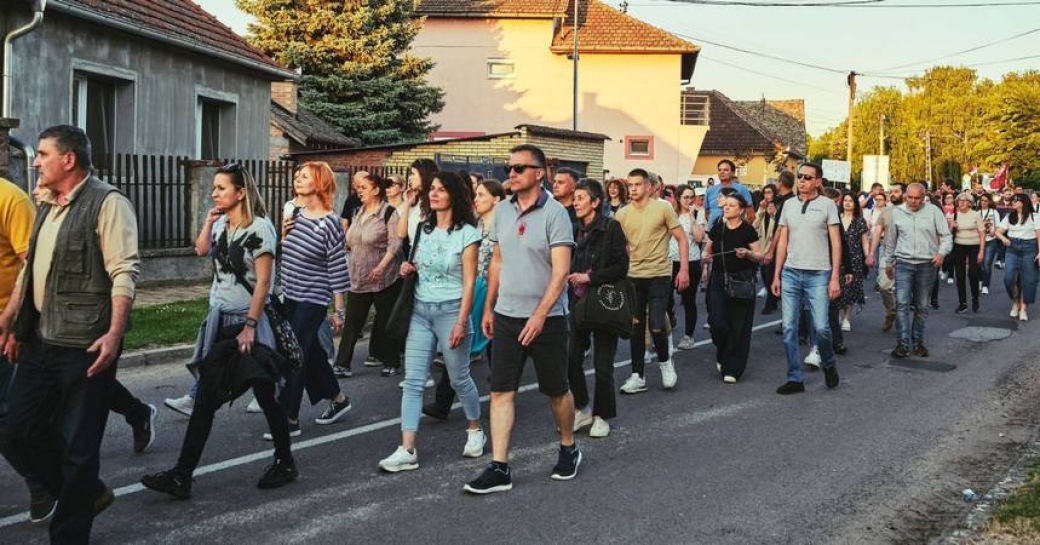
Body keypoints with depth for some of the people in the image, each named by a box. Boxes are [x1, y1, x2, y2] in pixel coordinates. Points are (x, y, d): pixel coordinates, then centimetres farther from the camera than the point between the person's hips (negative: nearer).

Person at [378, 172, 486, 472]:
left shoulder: (467, 233, -7)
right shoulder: (425, 229, 9)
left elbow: (469, 282, -10)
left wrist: (461, 322, -15)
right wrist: (409, 269, -1)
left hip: (450, 311, -5)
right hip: (420, 311, 5)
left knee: (459, 379, 9)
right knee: (412, 382, -1)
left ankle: (475, 430, 33)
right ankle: (407, 450, -2)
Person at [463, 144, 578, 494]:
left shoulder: (554, 213, -12)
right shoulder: (502, 211, 7)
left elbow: (561, 271, -17)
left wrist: (540, 315, -24)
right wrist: (488, 308, 13)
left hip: (546, 319, -5)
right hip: (506, 316, 5)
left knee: (557, 390, 10)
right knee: (500, 391, 0)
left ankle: (569, 449, 33)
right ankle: (499, 468, 3)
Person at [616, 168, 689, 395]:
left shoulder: (663, 208, -5)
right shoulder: (622, 214, 4)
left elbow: (681, 239, -2)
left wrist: (684, 269, -9)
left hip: (659, 276, -4)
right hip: (633, 276, 4)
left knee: (656, 326, -7)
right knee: (636, 327, 7)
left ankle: (665, 361, 23)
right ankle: (637, 376, 16)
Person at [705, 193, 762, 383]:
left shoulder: (748, 230, -4)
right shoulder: (717, 228, 7)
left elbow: (761, 256, -3)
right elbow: (708, 250, 22)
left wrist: (747, 253, -18)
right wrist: (706, 256, 5)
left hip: (742, 281, -3)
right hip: (719, 279, 3)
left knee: (738, 326, -1)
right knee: (718, 322, -6)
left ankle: (732, 369, 8)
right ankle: (722, 356, 23)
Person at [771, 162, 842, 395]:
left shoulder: (827, 205, 1)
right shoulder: (789, 205, 11)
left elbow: (836, 243, -1)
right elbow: (782, 242, 13)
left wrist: (835, 278, -8)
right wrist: (777, 275, 8)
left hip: (818, 274, -3)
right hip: (790, 273, 4)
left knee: (821, 327, -8)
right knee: (789, 328, 1)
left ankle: (829, 364, 22)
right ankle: (795, 378, 10)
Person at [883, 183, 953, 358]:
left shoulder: (933, 211, 0)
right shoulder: (897, 213, 5)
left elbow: (946, 235, 3)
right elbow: (890, 240, 14)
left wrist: (942, 253, -15)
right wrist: (888, 263, 17)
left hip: (927, 264, 0)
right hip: (903, 263, 0)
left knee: (921, 306, 8)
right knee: (902, 303, -11)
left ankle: (918, 341, 18)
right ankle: (902, 343, -11)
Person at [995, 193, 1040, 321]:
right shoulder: (1009, 217, 9)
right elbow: (998, 231, 5)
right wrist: (1003, 238, -18)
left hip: (1029, 248, -2)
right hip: (1012, 248, 2)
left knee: (1027, 279, 0)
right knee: (1009, 277, -8)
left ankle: (1023, 308, 9)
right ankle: (1015, 302, 15)